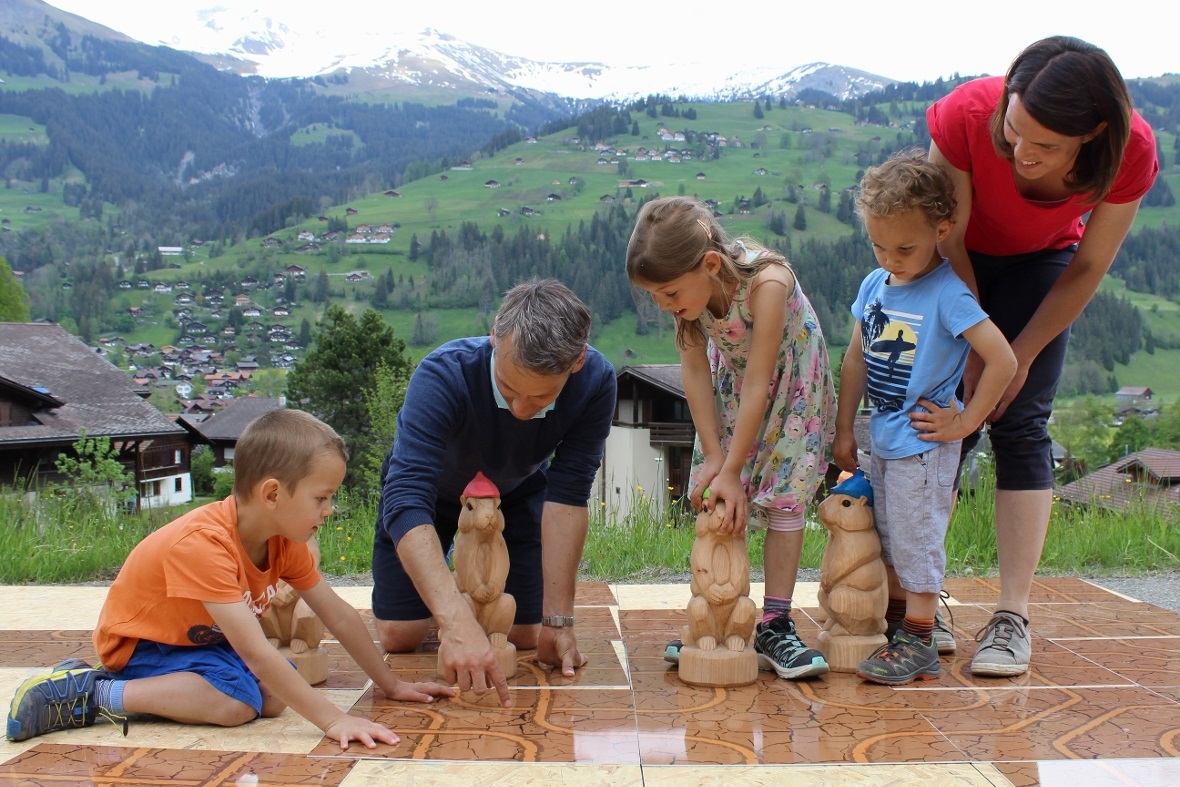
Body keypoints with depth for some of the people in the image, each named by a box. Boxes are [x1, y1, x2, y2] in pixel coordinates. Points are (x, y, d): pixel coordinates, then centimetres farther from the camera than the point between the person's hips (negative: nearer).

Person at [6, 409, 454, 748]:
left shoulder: (286, 543, -9)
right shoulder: (202, 544, -35)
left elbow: (340, 617, -1)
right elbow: (254, 651, -41)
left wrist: (391, 686, 1)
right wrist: (331, 720, -43)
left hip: (206, 638, 8)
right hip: (140, 643, -8)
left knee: (276, 694, -15)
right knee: (237, 699, -31)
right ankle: (91, 694, -20)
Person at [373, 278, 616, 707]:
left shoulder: (595, 382, -34)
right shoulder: (443, 375, -42)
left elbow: (567, 495, -27)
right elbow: (406, 499, -51)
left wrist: (558, 620, -30)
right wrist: (456, 622, -64)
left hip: (516, 492, 2)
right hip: (430, 488, -2)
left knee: (525, 637, -3)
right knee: (400, 636, -6)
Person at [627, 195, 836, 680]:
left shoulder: (767, 281, -39)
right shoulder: (688, 284, -24)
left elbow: (758, 385, -33)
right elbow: (694, 369, -16)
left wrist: (730, 470, -28)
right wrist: (713, 457, -18)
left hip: (791, 381, -4)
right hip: (730, 374, 4)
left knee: (784, 494, -8)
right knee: (715, 501, -3)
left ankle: (774, 627, -1)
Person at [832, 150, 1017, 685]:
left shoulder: (948, 295, -19)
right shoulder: (874, 286, 2)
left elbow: (1003, 361, -23)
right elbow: (856, 358, 11)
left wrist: (965, 424, -16)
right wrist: (844, 431, 12)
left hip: (924, 445, -8)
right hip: (884, 440, 8)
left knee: (917, 540, 0)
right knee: (887, 540, 17)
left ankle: (919, 644, 10)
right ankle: (895, 625, 31)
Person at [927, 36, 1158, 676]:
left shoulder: (1130, 153, -31)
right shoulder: (965, 115, -36)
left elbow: (1088, 269, -15)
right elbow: (949, 244, -22)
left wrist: (1020, 357, -14)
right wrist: (977, 354, -19)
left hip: (1040, 263, 1)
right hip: (955, 257, 0)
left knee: (1021, 426, -9)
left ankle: (1013, 616, -7)